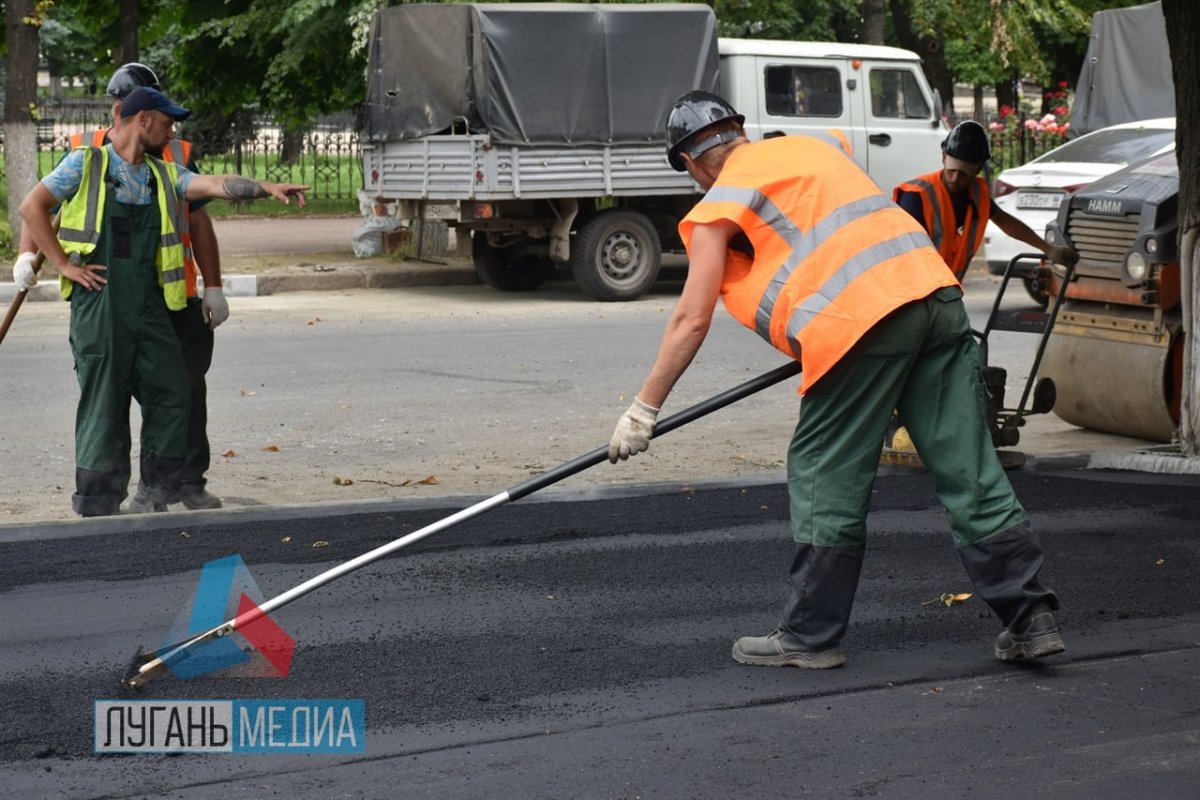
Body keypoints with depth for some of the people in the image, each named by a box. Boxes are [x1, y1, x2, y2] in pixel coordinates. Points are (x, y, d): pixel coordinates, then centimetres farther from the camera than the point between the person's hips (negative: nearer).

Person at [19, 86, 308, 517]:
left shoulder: (164, 174, 16)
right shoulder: (85, 163, 1)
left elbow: (216, 185, 3)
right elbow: (32, 206, 1)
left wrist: (266, 187, -12)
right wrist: (63, 263, -4)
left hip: (148, 303, 6)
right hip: (98, 299, -6)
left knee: (170, 395, 4)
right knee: (103, 404, -2)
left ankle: (159, 496, 15)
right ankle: (97, 506, 6)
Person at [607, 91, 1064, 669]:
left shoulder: (717, 207, 7)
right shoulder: (812, 145, 27)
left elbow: (691, 321, 3)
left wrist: (643, 409, 10)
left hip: (860, 319, -7)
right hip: (937, 293, 7)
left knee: (825, 480, 6)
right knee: (969, 472, 8)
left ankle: (812, 635, 12)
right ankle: (1030, 618, 9)